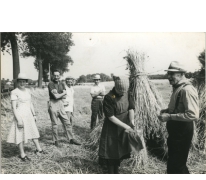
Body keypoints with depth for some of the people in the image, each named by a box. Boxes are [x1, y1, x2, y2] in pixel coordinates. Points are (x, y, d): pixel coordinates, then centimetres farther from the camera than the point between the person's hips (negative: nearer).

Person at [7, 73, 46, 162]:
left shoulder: (28, 91, 8)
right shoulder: (14, 92, -12)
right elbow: (14, 107, -15)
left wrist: (34, 115, 15)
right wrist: (18, 120, -19)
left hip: (29, 115, 7)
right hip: (20, 115, -7)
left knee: (33, 132, 16)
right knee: (21, 134, 2)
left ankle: (38, 149, 31)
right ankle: (22, 154, 17)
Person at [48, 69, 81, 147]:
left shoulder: (62, 84, 12)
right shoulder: (51, 84, -6)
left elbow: (64, 97, 4)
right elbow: (55, 96, -15)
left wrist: (57, 94, -11)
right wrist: (64, 93, -2)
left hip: (60, 104, 6)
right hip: (53, 104, -6)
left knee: (67, 122, 7)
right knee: (54, 124, 3)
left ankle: (71, 139, 16)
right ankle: (55, 140, 16)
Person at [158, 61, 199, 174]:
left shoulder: (187, 90, -21)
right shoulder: (177, 88, 10)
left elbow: (193, 115, -28)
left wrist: (169, 117, -25)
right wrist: (168, 111, 5)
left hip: (182, 132, -10)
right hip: (175, 131, 10)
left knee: (176, 166, 2)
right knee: (174, 163, 22)